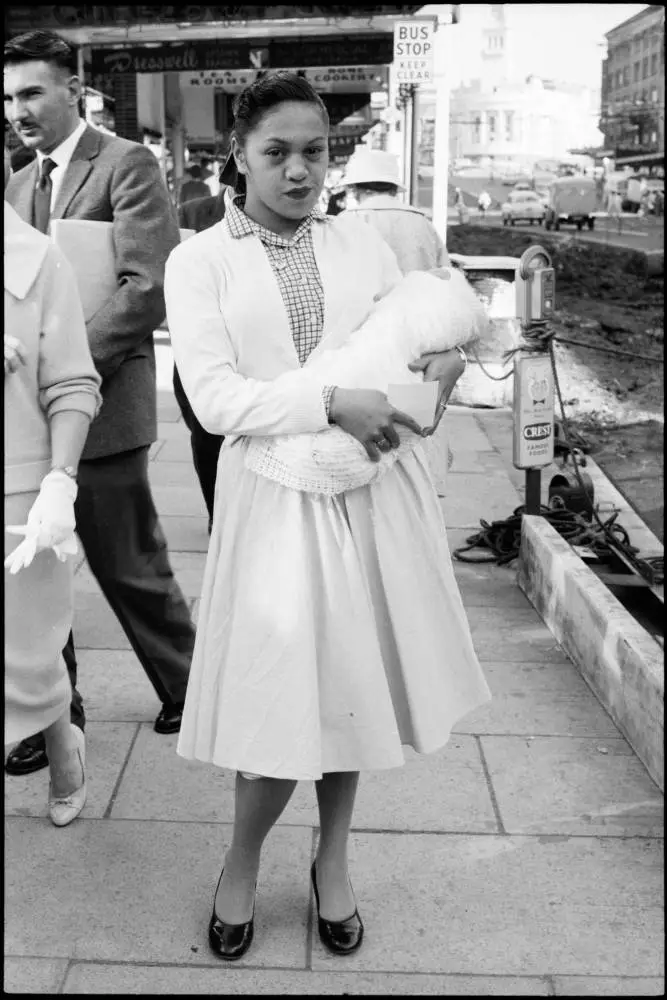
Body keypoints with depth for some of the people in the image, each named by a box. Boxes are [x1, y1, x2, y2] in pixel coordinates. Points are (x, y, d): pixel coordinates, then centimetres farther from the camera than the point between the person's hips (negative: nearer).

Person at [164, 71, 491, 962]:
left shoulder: (361, 242, 8)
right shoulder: (199, 261, -1)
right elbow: (214, 399, -11)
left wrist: (433, 369, -11)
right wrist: (331, 403, -22)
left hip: (376, 489, 3)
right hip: (279, 495, -3)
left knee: (351, 677, 13)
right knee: (286, 691, 0)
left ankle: (333, 857, 37)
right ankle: (241, 863, 29)